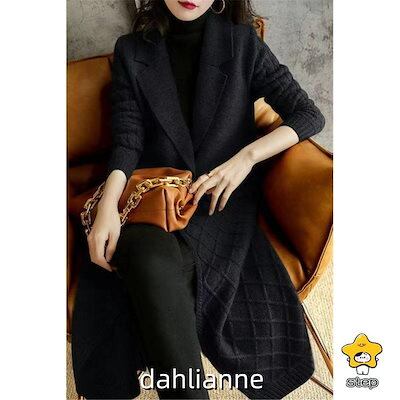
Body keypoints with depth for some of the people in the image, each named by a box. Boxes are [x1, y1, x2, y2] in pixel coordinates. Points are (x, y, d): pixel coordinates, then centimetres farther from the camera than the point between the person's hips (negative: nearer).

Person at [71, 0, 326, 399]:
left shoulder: (243, 43, 6)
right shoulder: (131, 51, 10)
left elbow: (309, 115, 2)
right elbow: (127, 142, 0)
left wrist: (246, 157, -14)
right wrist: (107, 205, -19)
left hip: (220, 199, -1)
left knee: (168, 271, -31)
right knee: (154, 263, -33)